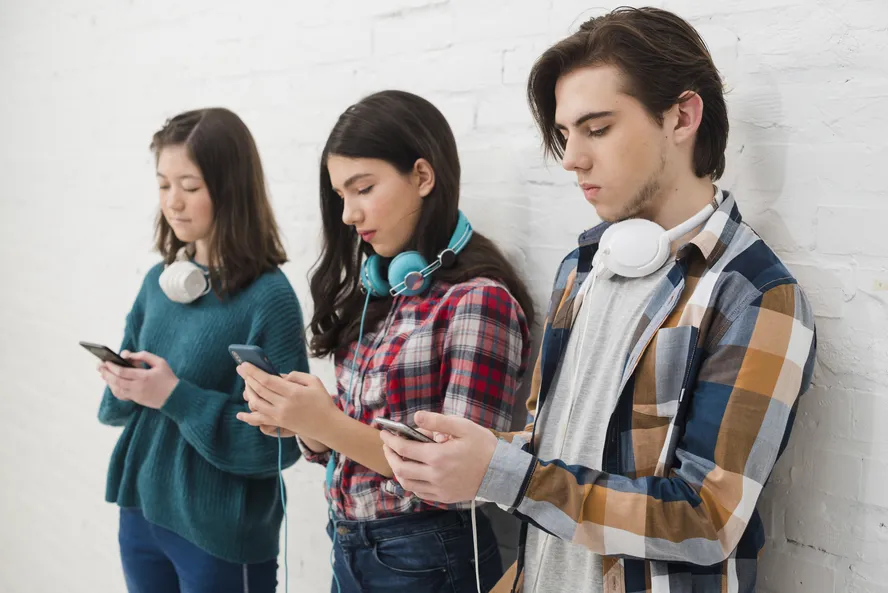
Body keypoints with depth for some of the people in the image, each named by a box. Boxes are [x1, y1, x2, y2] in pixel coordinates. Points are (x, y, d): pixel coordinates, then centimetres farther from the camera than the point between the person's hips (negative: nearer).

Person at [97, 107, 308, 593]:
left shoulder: (269, 296, -17)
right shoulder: (159, 280, 2)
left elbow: (279, 442, -19)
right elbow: (117, 405, 11)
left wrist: (177, 396, -24)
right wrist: (123, 387, -11)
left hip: (221, 534, -6)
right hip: (140, 511, 6)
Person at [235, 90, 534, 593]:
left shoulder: (479, 300, -19)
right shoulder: (380, 292, 4)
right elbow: (351, 443, 9)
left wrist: (328, 425, -25)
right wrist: (297, 419, -10)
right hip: (351, 548, 7)